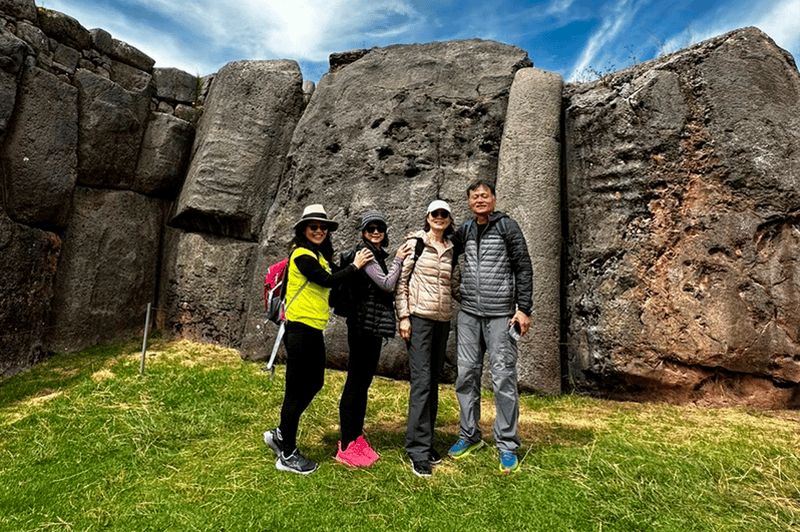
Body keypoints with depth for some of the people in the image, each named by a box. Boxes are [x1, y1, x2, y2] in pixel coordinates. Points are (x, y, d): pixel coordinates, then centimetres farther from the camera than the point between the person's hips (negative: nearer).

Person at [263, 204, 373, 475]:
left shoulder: (318, 256, 15)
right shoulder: (302, 255, -13)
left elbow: (336, 271, 9)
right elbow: (328, 281, -19)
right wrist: (355, 265, -9)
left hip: (313, 330, 10)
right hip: (300, 329, -9)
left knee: (314, 383, 17)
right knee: (296, 390, 1)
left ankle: (280, 434, 32)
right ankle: (287, 455, 17)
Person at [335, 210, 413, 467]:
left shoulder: (377, 254, 17)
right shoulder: (364, 252, -11)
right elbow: (387, 285, -16)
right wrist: (398, 260, -4)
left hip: (373, 325, 9)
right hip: (363, 324, -9)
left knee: (364, 381, 13)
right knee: (356, 381, -3)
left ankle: (357, 438, 24)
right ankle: (346, 446, 6)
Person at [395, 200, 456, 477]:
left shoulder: (451, 249, 13)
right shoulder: (415, 242, -1)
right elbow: (401, 280, -4)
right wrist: (403, 316, -10)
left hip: (443, 320, 5)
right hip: (419, 317, -5)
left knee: (433, 382, 9)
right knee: (422, 382, -9)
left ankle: (426, 441, 21)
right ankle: (418, 450, -3)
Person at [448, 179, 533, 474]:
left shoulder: (507, 226, -1)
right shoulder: (464, 230, 10)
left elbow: (524, 268, -2)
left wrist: (524, 309, -7)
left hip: (500, 314, -4)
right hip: (469, 313, 4)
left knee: (503, 377, -2)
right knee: (466, 374, 7)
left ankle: (507, 445, 11)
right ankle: (469, 435, 23)